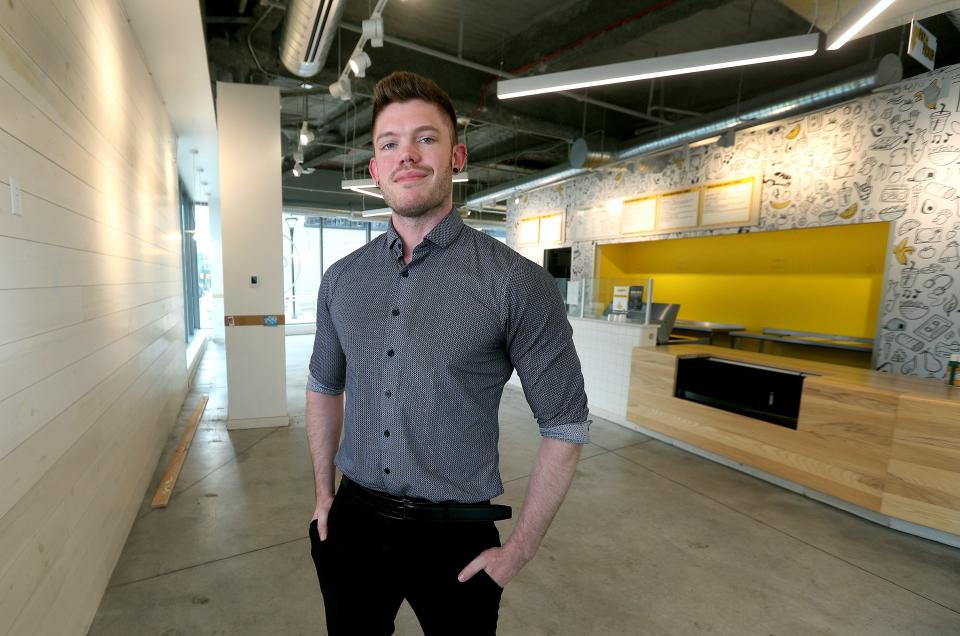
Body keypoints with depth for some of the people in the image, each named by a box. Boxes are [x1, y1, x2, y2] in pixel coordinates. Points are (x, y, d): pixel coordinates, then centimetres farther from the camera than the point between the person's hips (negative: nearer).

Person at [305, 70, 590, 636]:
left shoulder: (518, 282, -16)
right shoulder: (341, 279, -1)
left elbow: (566, 426, -10)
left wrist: (521, 549, -7)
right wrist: (323, 493, 12)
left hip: (455, 535, -3)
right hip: (352, 521, 4)